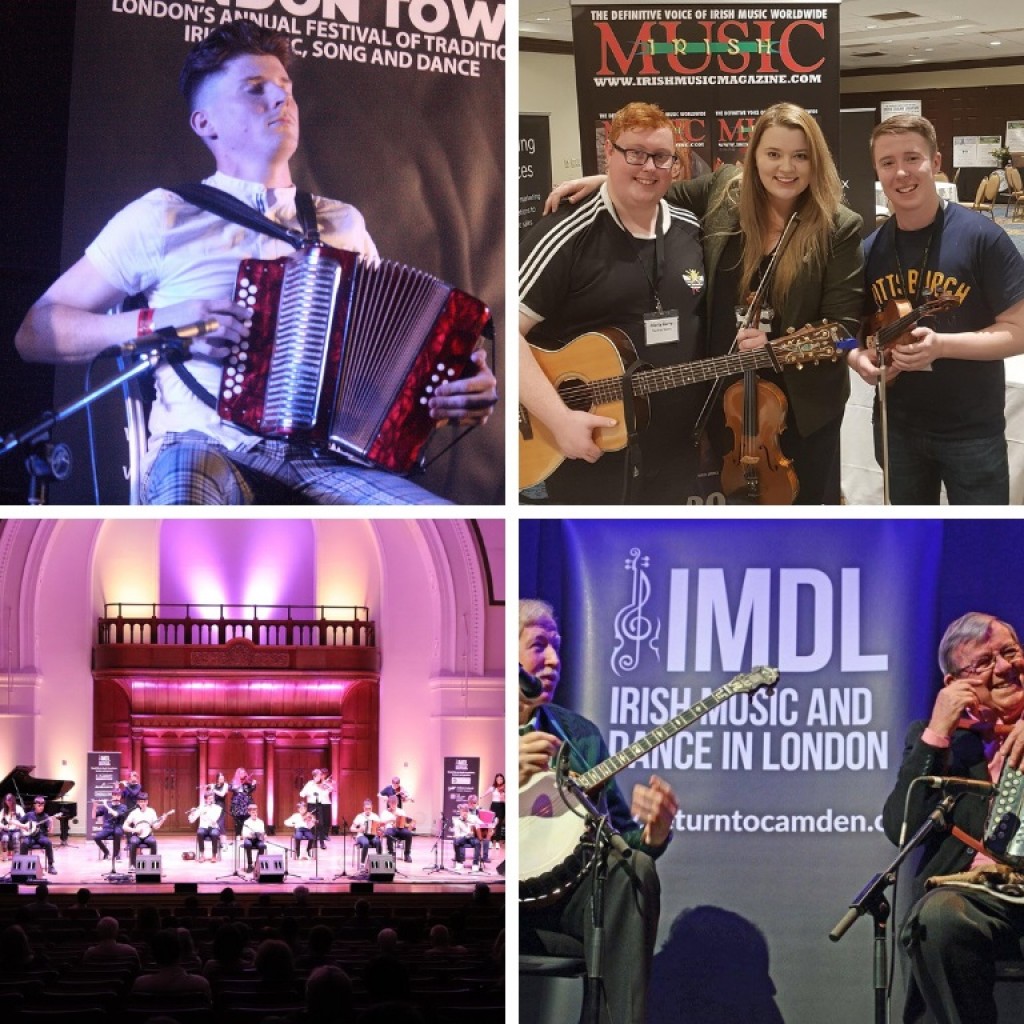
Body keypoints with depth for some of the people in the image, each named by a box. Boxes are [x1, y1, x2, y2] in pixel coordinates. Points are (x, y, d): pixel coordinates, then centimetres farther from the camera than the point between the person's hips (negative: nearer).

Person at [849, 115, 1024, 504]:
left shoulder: (980, 238, -13)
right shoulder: (869, 251, 2)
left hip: (972, 431, -5)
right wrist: (860, 359, -9)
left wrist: (941, 345, -26)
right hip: (897, 428, 5)